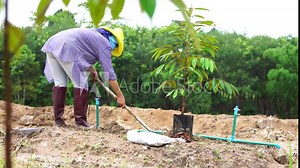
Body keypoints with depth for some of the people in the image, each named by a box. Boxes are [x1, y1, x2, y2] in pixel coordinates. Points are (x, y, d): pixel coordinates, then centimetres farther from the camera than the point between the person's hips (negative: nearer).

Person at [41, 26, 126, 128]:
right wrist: (120, 96, 7)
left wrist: (91, 69, 28)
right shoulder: (105, 43, 6)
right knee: (81, 84, 2)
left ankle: (58, 119, 13)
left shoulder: (93, 34, 29)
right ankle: (80, 119, 5)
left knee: (59, 82, 14)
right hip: (66, 49, -9)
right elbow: (109, 73, 3)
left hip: (51, 45, 9)